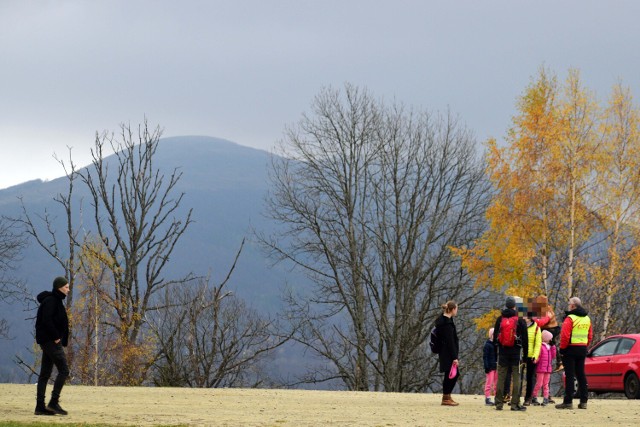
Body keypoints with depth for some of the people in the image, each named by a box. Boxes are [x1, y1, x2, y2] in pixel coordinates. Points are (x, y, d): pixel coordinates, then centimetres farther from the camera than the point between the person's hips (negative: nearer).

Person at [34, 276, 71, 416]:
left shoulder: (55, 300, 18)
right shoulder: (50, 301, -12)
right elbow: (46, 320, -22)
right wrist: (56, 337, -18)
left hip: (48, 341, 10)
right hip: (51, 341, -10)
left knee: (45, 374, 8)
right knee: (64, 370, -11)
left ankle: (40, 406, 7)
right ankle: (54, 402, -12)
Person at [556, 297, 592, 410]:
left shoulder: (570, 318, -13)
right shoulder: (587, 319, 11)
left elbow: (565, 336, -19)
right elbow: (590, 336, 15)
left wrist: (562, 348, -7)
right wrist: (585, 346, 17)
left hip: (571, 349, -7)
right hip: (582, 349, 7)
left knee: (569, 375, -5)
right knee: (581, 375, 11)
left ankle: (568, 402, -6)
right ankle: (583, 401, 11)